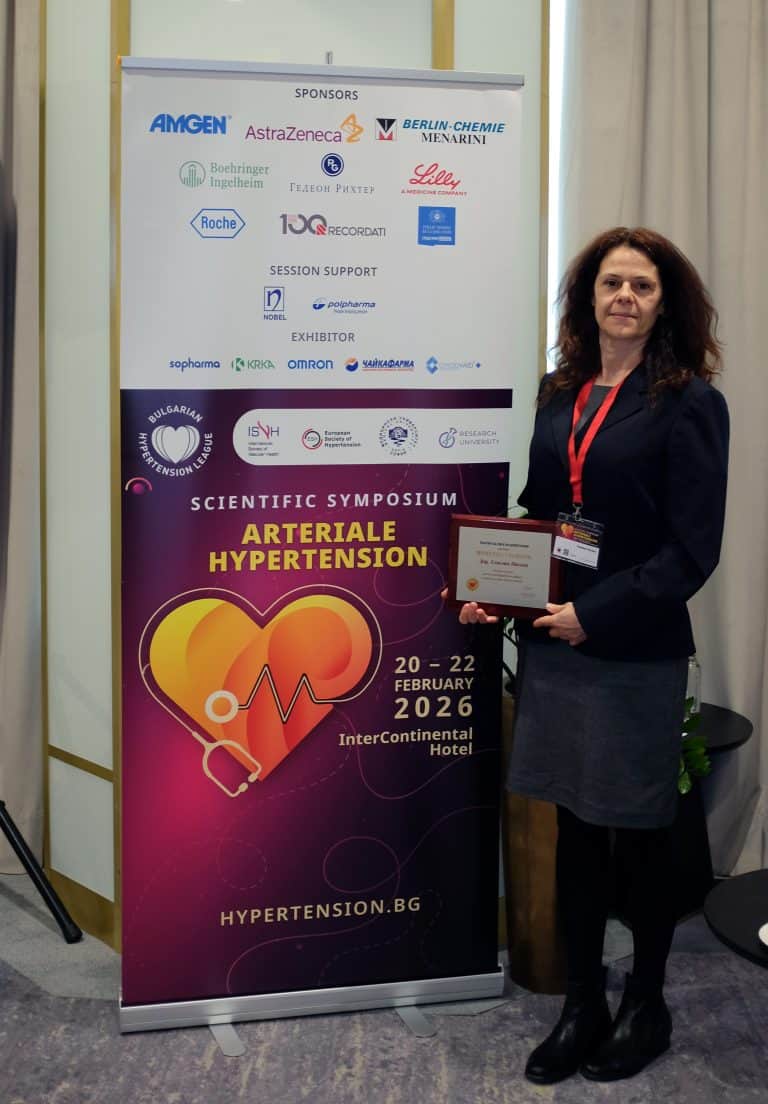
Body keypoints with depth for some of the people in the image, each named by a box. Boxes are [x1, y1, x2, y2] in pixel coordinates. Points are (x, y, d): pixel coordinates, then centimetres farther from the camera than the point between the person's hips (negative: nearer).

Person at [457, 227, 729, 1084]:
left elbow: (692, 547, -12)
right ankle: (582, 1007, 31)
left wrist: (597, 613, -18)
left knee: (638, 833, 11)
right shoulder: (559, 393, 9)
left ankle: (645, 1007, 32)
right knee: (574, 829, 14)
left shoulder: (687, 402, -8)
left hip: (637, 652, -5)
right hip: (554, 644, 5)